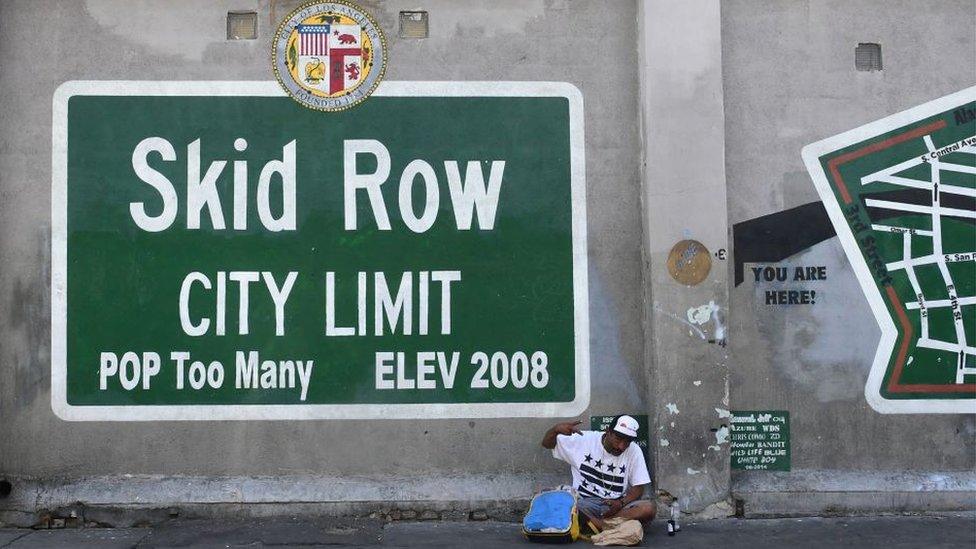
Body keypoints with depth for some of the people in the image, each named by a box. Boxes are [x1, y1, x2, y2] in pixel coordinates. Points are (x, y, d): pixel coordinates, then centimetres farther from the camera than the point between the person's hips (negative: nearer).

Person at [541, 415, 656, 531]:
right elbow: (546, 443, 4)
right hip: (584, 503, -1)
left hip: (615, 505, 1)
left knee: (649, 509, -30)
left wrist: (621, 503, -20)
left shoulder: (634, 451, -2)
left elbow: (638, 488, 1)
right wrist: (556, 429, -19)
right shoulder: (583, 440, -2)